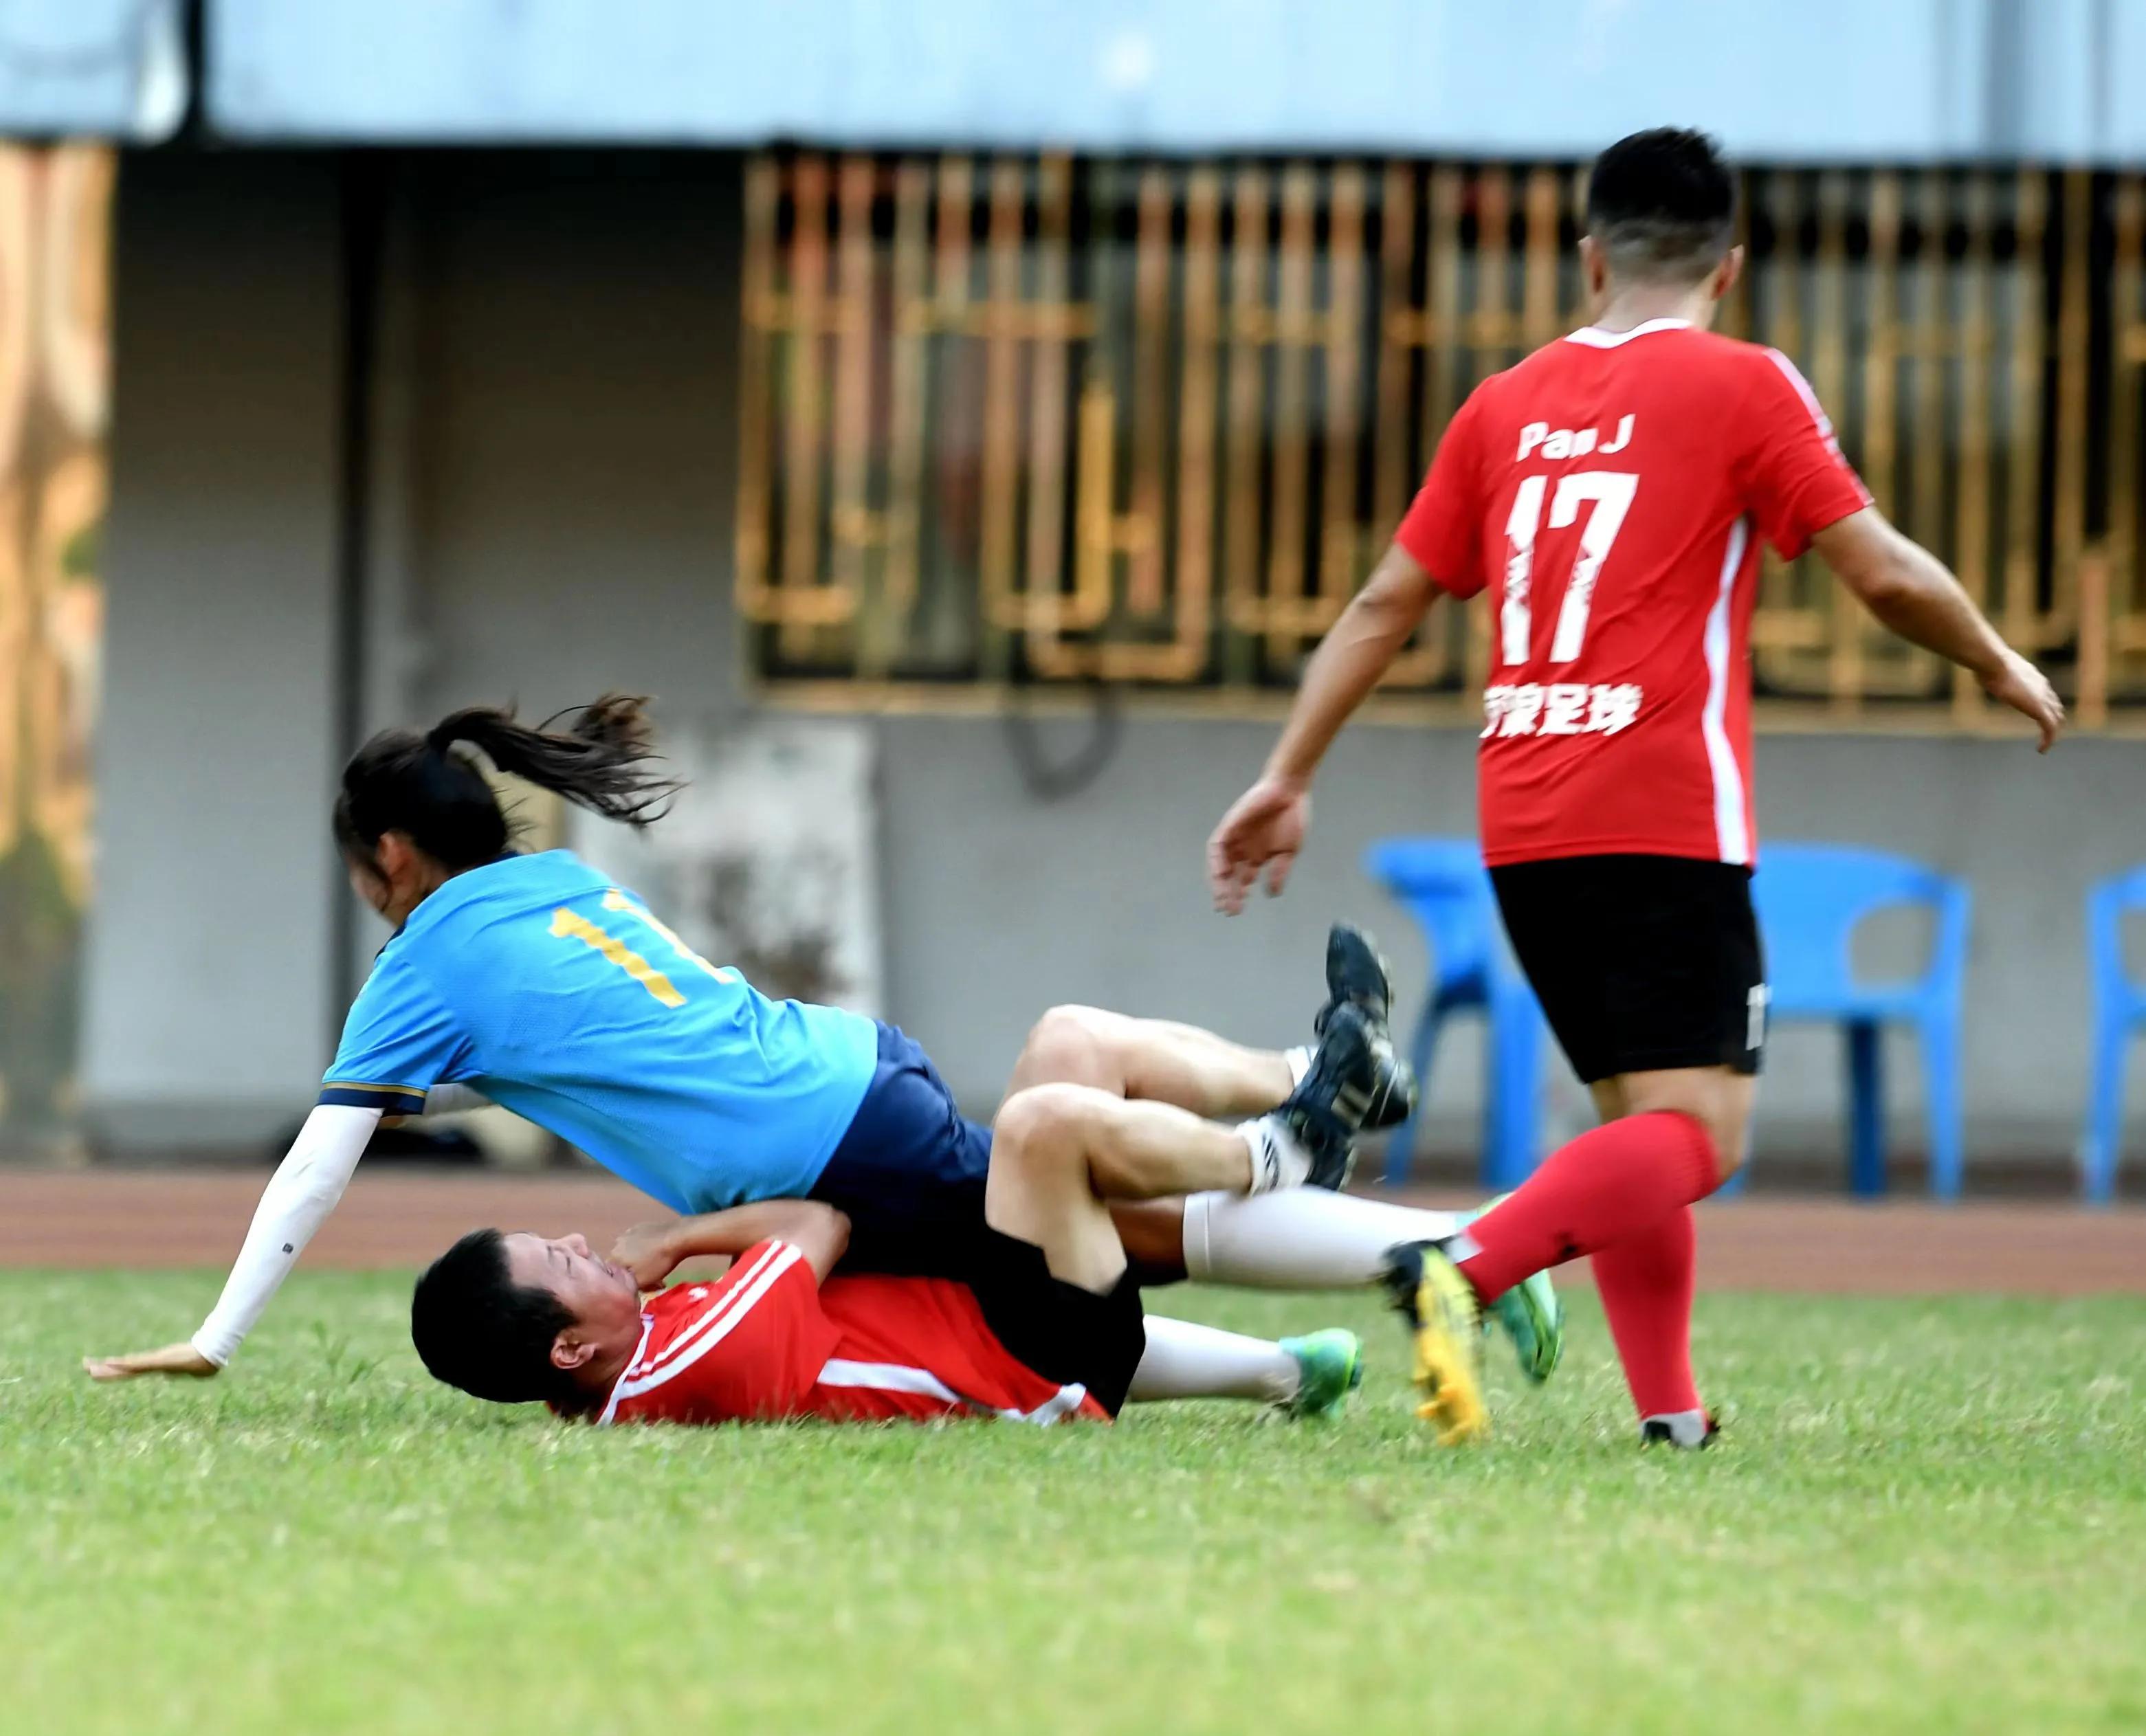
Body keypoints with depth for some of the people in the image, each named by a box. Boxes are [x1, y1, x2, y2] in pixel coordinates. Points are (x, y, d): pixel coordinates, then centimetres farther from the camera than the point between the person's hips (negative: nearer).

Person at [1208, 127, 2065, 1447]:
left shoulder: (1509, 405, 15)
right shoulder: (1740, 387, 0)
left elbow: (1387, 606, 16)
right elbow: (1883, 571, -3)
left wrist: (1288, 779, 21)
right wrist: (2001, 668, 15)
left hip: (1521, 830, 6)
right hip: (1666, 823, -6)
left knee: (1641, 1121, 16)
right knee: (1697, 1130, -11)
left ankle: (1670, 1410, 8)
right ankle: (1465, 1272, -32)